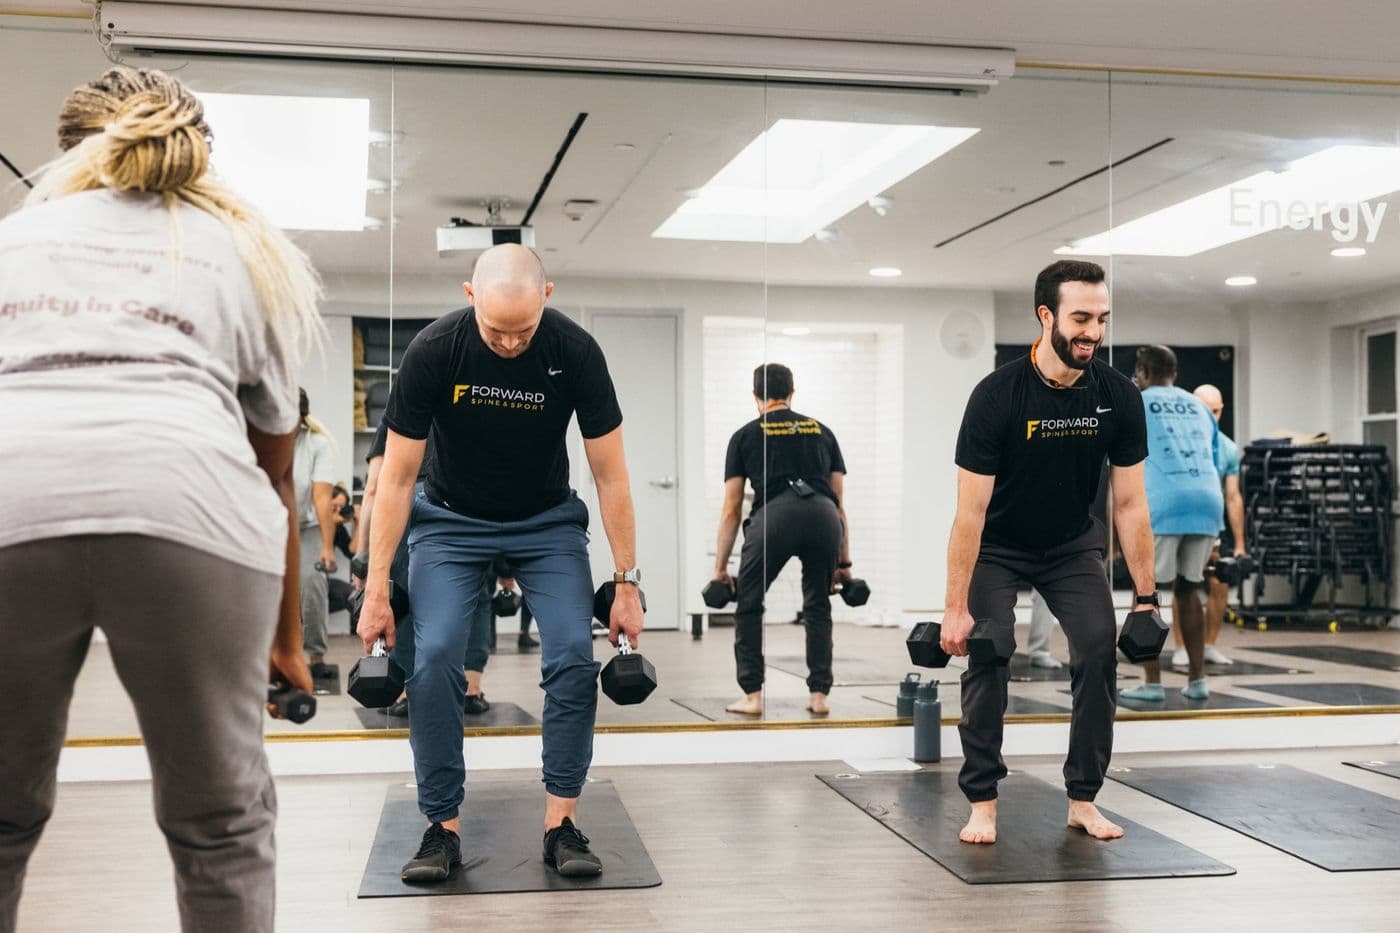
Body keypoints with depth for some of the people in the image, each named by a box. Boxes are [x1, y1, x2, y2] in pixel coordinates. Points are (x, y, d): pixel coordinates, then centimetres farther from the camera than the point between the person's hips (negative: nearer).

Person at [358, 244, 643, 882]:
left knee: (573, 656, -16)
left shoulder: (575, 352, -24)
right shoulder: (434, 350, -25)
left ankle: (560, 821, -4)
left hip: (547, 520, 1)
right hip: (451, 519, 0)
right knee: (434, 658, -17)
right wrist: (377, 589, -18)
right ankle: (443, 825, -4)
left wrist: (626, 584, -15)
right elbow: (397, 477, -17)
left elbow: (610, 477, -15)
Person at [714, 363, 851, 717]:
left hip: (774, 516, -2)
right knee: (818, 607, 24)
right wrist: (844, 562, 34)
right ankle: (819, 695, 20)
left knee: (748, 606, 18)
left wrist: (720, 568, 25)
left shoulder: (745, 436, 22)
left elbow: (731, 509, 20)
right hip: (823, 517, 3)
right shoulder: (821, 431, 30)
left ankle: (752, 696, 14)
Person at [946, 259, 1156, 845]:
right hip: (998, 548, -3)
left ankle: (1083, 800, 1)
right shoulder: (997, 397, -28)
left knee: (1099, 652, -11)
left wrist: (1146, 596, -10)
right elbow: (971, 511, -25)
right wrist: (956, 609, -25)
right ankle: (982, 803, -3)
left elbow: (1130, 504, -9)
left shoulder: (1118, 398, -17)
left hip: (1072, 544, 3)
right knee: (987, 659, -16)